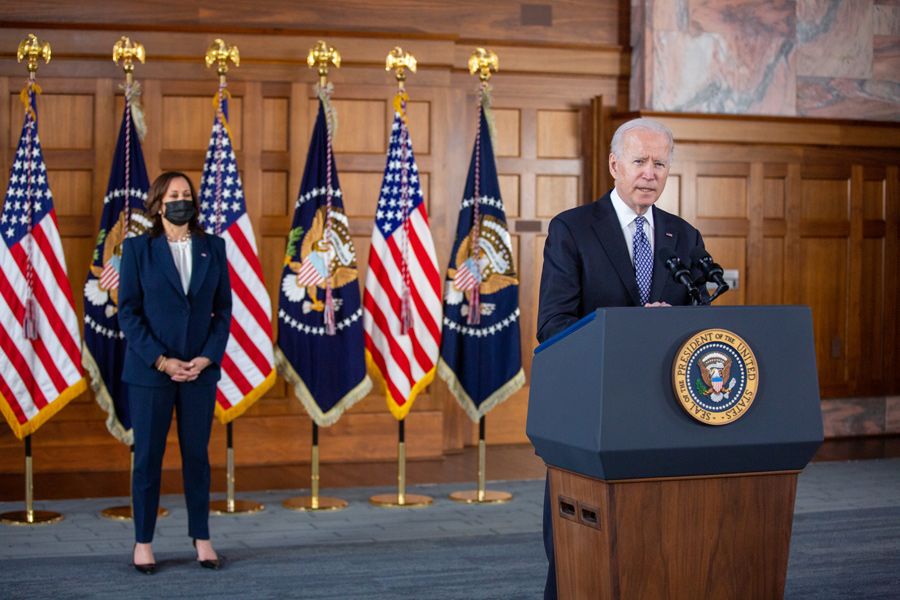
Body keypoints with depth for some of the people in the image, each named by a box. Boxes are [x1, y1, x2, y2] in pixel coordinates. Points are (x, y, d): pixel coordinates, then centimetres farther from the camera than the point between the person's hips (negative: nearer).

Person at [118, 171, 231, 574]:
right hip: (150, 370, -2)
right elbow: (127, 311, -5)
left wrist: (207, 358, -7)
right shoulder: (138, 248, -1)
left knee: (197, 455, 8)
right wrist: (161, 361, -13)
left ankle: (201, 538, 17)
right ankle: (143, 542, 12)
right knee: (147, 456, 3)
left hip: (200, 370, 2)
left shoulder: (213, 248, 6)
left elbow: (223, 308, 6)